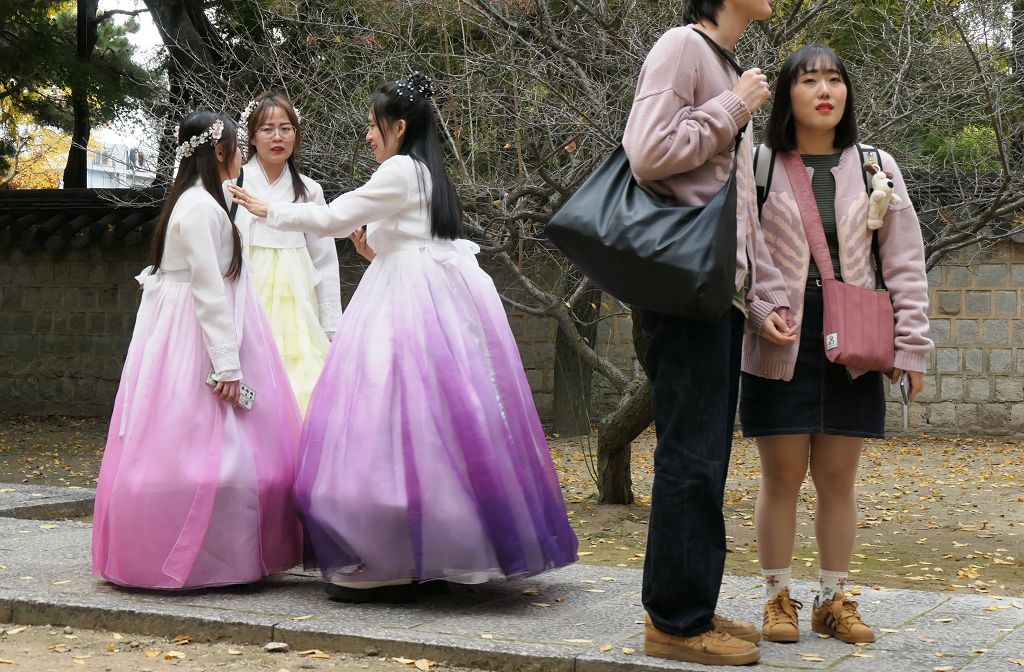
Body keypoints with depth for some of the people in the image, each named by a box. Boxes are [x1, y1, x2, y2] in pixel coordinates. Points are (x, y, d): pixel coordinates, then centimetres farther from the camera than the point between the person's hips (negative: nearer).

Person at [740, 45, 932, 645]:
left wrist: (911, 344, 1)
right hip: (780, 346, -2)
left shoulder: (875, 168, 6)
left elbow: (905, 263, 7)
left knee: (838, 481, 7)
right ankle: (779, 601, 14)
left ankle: (836, 601, 18)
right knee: (782, 478, 2)